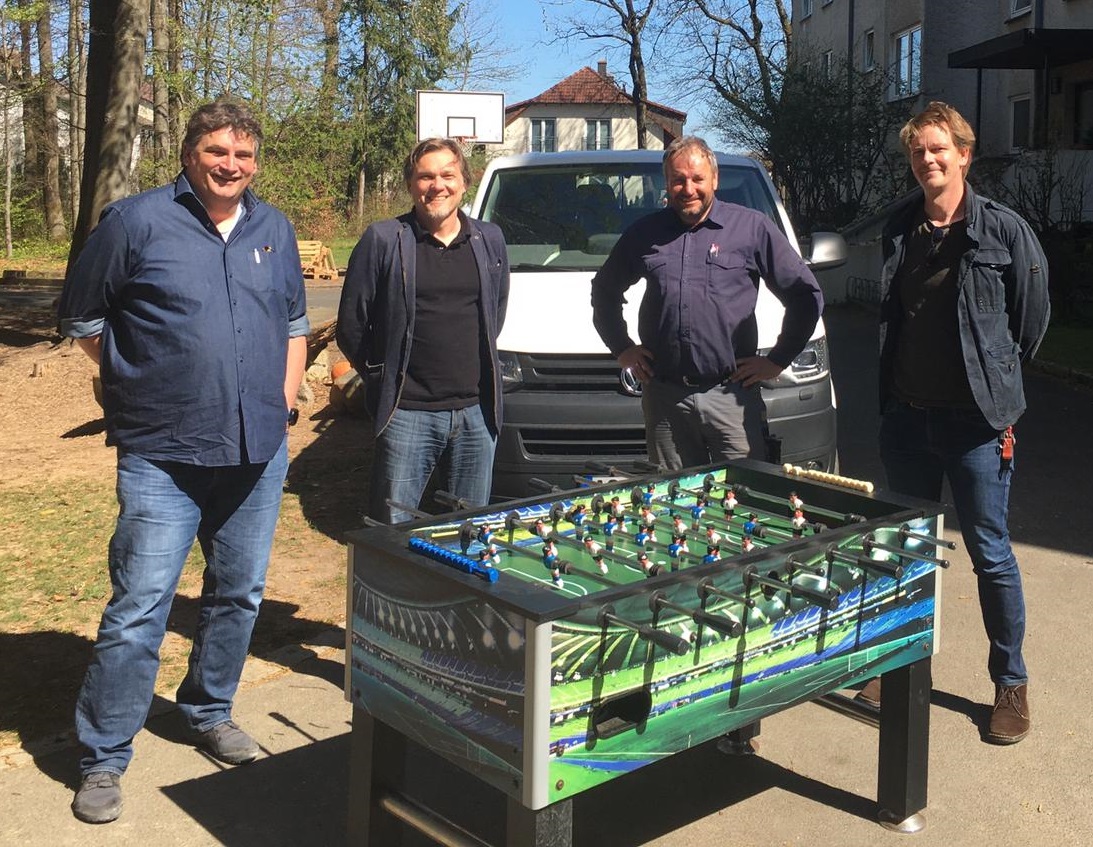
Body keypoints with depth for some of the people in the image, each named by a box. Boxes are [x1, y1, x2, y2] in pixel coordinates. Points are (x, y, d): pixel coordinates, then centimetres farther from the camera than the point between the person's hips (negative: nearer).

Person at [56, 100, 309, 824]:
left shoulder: (275, 231, 10)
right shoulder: (137, 221, -5)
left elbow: (294, 326, 21)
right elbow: (81, 317, 3)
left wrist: (282, 408, 11)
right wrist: (144, 383, 1)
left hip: (258, 454, 5)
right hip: (162, 458, -5)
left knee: (239, 595, 15)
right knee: (139, 610, -5)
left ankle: (210, 712, 35)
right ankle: (104, 759, 8)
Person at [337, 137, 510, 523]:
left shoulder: (490, 239, 9)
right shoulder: (382, 240, -4)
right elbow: (351, 327, 0)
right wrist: (384, 379, 3)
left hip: (476, 411, 4)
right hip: (408, 414, -4)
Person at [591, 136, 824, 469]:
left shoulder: (753, 227, 2)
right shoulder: (646, 233, 10)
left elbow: (806, 295, 4)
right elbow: (604, 289, 24)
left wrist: (777, 360, 1)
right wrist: (622, 348, 14)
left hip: (731, 395, -2)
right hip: (664, 398, 2)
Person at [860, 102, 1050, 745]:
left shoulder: (1004, 229, -8)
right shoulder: (901, 229, 6)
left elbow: (1034, 315, 0)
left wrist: (997, 378, 7)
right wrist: (893, 390, 13)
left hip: (975, 419, -4)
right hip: (906, 414, 5)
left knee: (991, 553, 5)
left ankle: (1011, 683, 20)